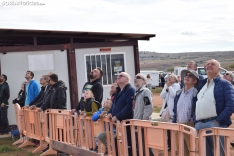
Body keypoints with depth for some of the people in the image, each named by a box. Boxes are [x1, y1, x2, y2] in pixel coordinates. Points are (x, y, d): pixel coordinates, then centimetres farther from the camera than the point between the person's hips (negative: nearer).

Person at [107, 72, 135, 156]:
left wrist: (117, 116, -21)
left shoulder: (130, 90, -12)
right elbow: (114, 104, 27)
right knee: (117, 144, 13)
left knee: (128, 145, -6)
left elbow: (129, 106, -22)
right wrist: (110, 112, 6)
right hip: (117, 122, 9)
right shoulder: (118, 91, 19)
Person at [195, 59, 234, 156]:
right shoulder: (202, 84, 21)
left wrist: (218, 121, -16)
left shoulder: (224, 84, 2)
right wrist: (196, 122, 9)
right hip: (199, 125, 6)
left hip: (215, 124, -6)